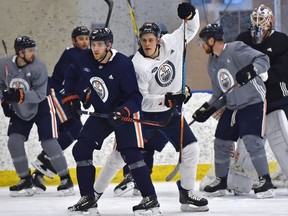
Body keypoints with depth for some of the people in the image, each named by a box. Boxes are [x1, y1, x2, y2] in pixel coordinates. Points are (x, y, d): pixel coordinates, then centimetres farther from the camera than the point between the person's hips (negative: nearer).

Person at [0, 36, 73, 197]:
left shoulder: (38, 67, -24)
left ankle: (66, 178, 0)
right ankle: (26, 181, 5)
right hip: (19, 110, 4)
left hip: (41, 107, -4)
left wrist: (20, 95, -39)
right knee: (14, 141, -8)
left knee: (49, 142, -12)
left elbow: (39, 95, -27)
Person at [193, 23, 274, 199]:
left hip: (253, 102, -9)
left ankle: (265, 181, -17)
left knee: (252, 140, -21)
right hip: (232, 107, 9)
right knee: (221, 142, 10)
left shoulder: (236, 49, -14)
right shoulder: (212, 64, 12)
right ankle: (221, 181, 25)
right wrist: (206, 110, 8)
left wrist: (250, 70, -39)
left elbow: (263, 60, -22)